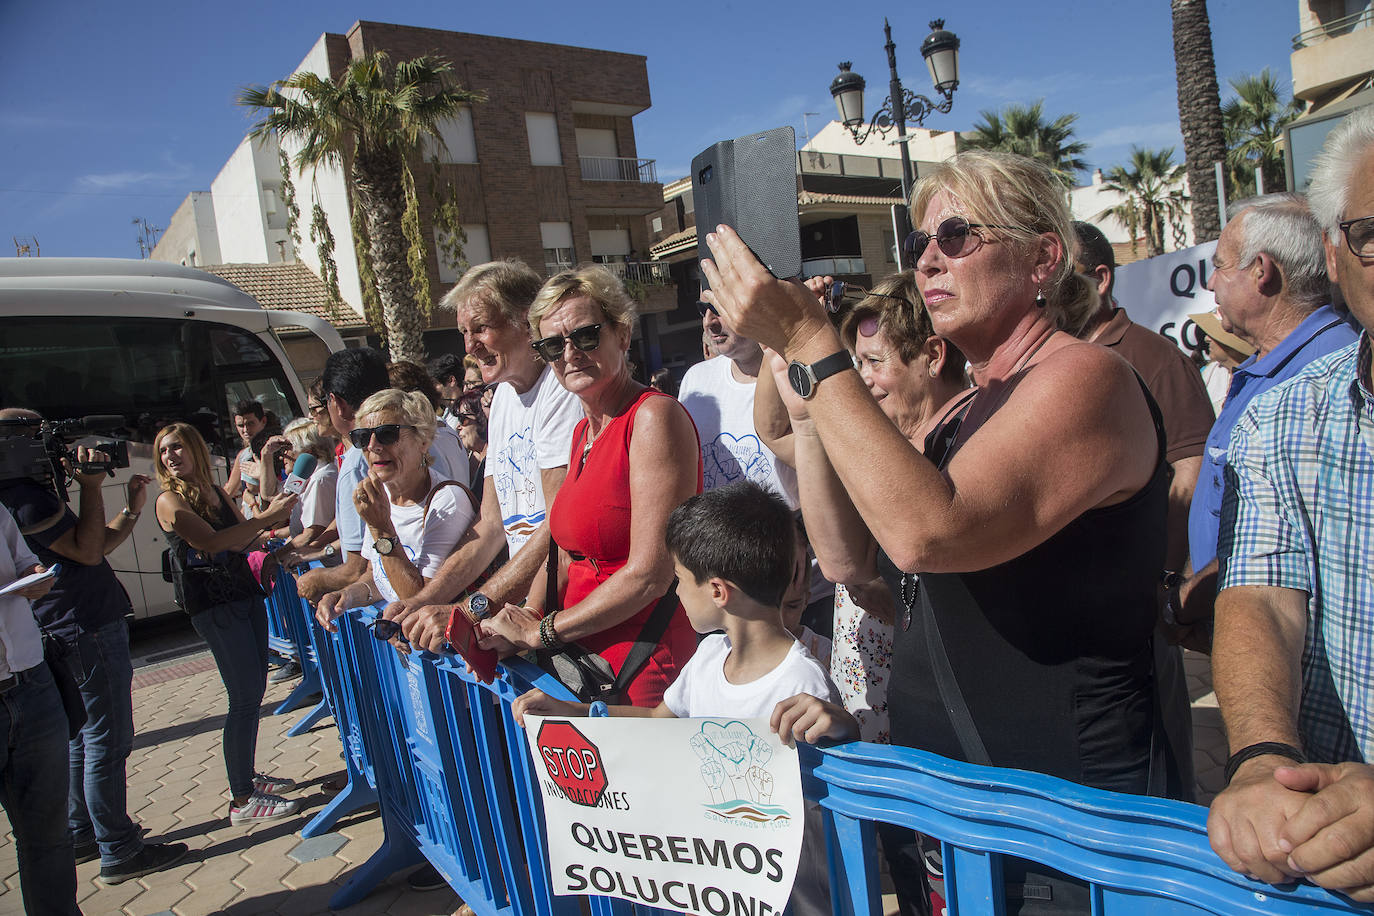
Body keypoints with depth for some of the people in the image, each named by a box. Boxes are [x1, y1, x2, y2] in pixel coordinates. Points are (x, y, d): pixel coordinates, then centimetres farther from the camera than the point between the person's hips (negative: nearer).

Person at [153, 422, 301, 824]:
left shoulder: (216, 492, 13)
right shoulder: (170, 500, -8)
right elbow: (212, 542, -21)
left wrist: (270, 519, -3)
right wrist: (266, 516, -22)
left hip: (245, 593, 7)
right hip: (212, 605, -7)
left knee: (254, 690, 12)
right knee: (244, 697, -8)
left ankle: (248, 777, 26)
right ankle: (242, 801, 1)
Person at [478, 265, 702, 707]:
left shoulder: (654, 416, -16)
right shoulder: (583, 431, 12)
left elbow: (650, 574, -20)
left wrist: (539, 631, -10)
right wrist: (527, 616, -2)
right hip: (583, 661, 8)